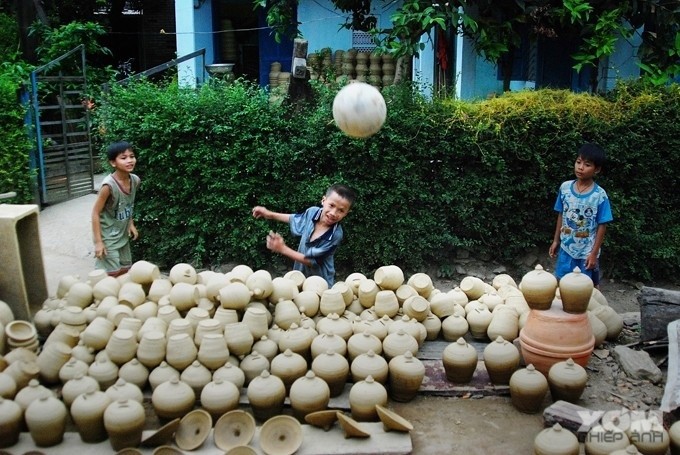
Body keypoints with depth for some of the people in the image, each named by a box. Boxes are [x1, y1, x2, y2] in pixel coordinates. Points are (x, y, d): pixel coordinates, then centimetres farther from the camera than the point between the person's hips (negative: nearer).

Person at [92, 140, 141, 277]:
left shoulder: (135, 180, -8)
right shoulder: (109, 185, -26)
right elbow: (95, 213, -20)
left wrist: (131, 224, 7)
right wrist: (98, 241, -20)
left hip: (123, 235, 7)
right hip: (107, 236, -7)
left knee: (125, 270, 16)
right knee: (112, 274, -3)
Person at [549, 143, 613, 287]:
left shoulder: (600, 195, -15)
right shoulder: (565, 187, -5)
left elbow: (602, 226, -11)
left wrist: (594, 253, -12)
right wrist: (556, 240, 9)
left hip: (587, 252, -3)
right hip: (566, 249, 3)